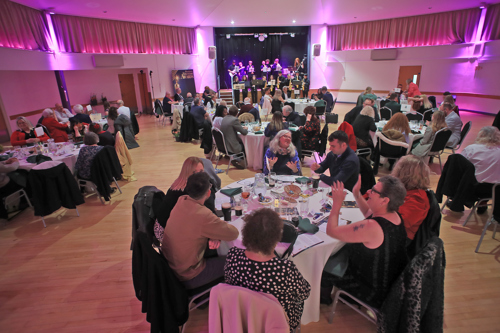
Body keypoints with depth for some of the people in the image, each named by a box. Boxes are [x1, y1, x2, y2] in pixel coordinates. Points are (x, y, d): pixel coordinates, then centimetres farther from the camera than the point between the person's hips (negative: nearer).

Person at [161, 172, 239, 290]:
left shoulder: (181, 201, -10)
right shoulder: (203, 216, -33)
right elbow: (234, 234, -22)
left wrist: (214, 235, -13)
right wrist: (215, 236, -3)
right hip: (185, 278, -7)